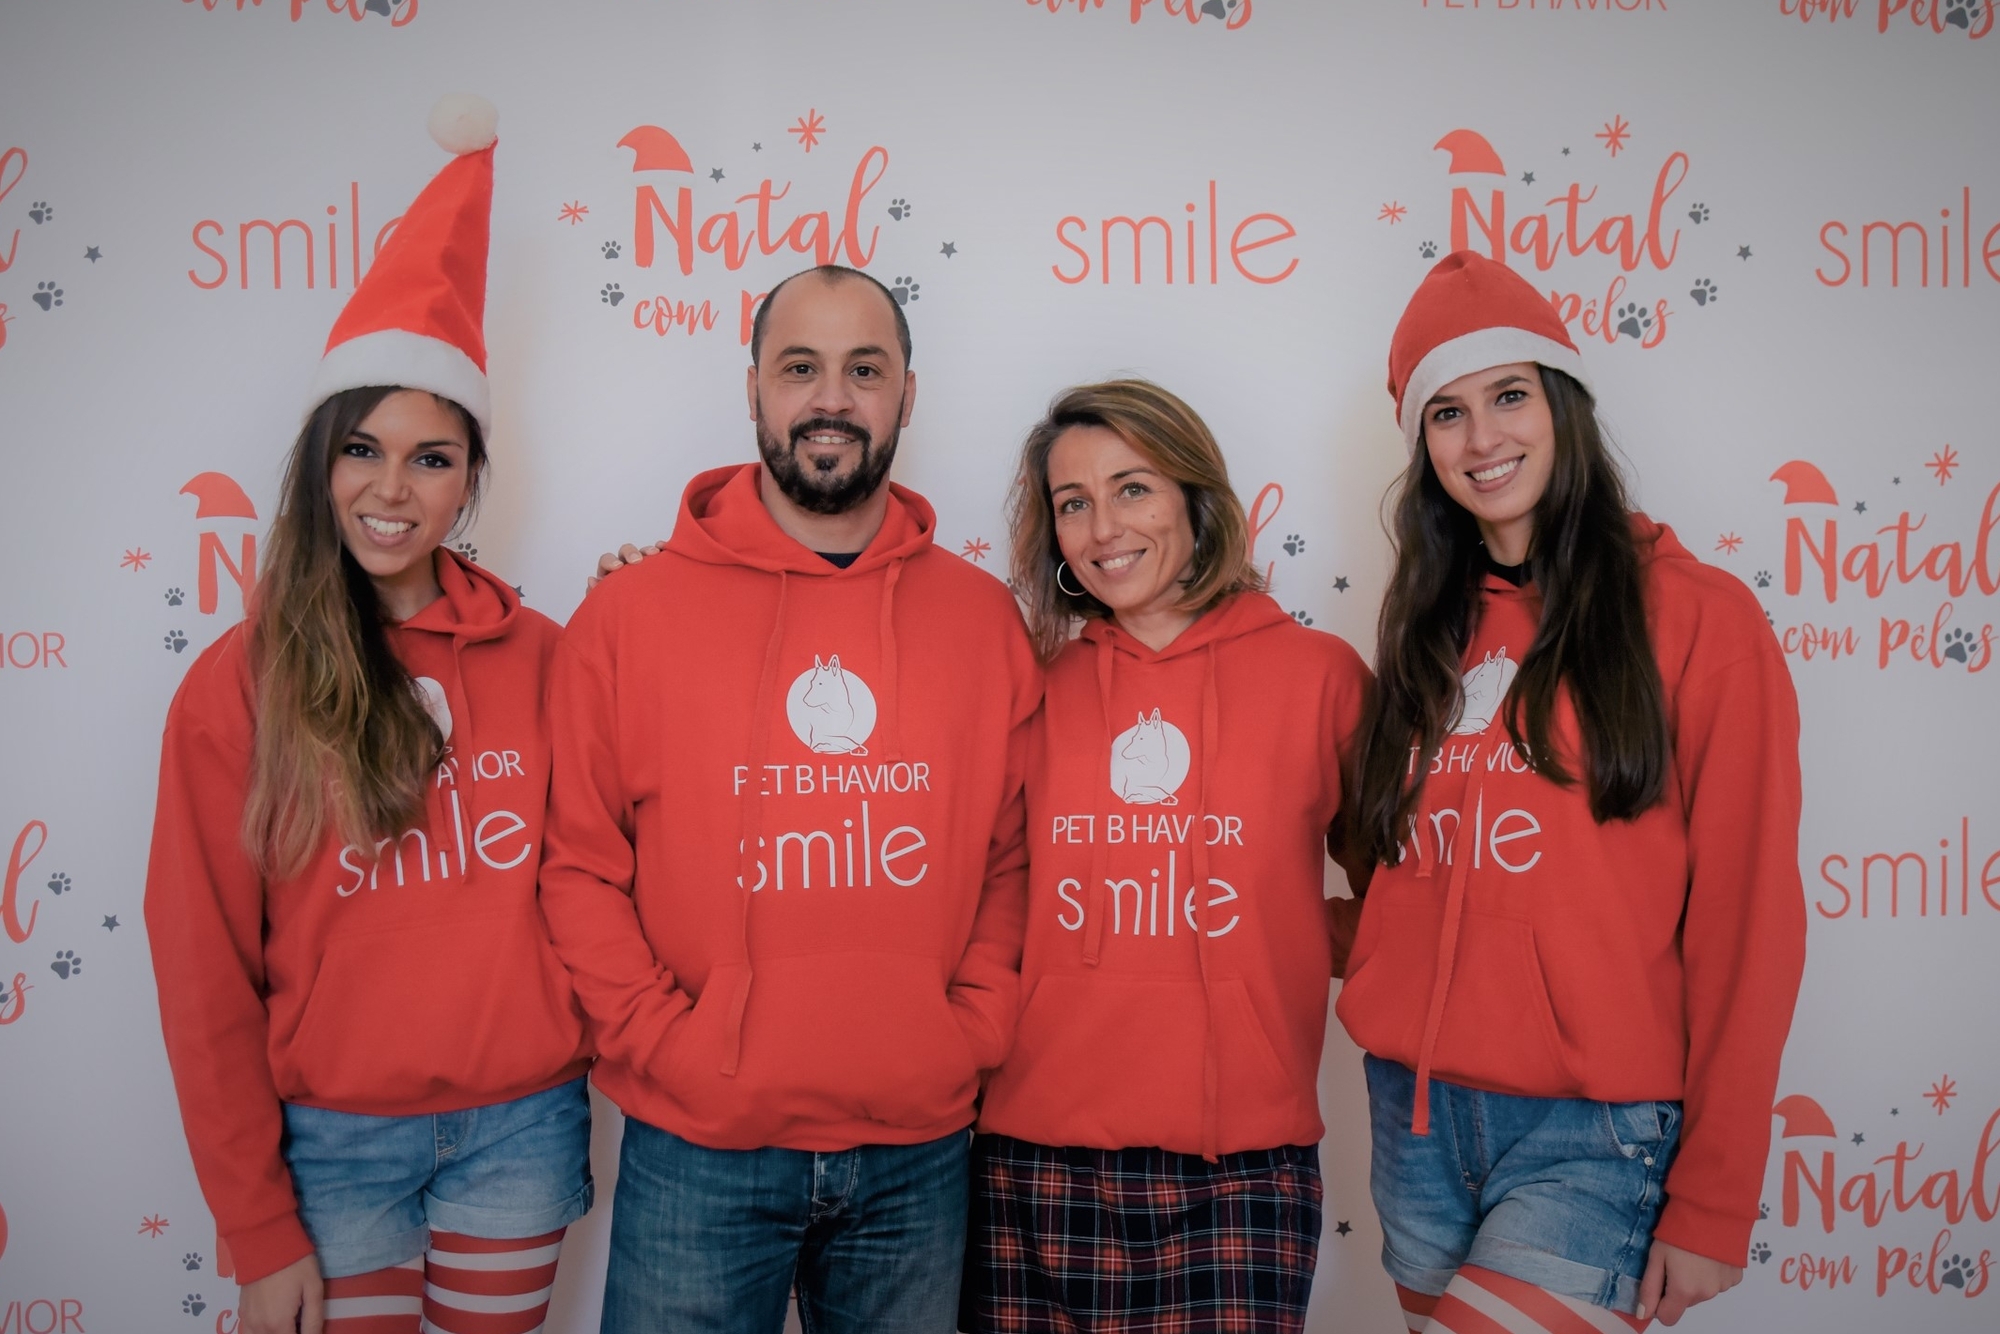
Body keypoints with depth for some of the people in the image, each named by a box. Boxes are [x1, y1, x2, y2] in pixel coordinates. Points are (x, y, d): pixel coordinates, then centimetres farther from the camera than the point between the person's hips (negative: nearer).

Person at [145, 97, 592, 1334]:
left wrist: (592, 1076, -4)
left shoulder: (537, 657, -3)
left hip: (520, 1125, 2)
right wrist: (259, 1231, -4)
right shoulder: (237, 685, -7)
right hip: (330, 1136, -1)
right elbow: (206, 971, -5)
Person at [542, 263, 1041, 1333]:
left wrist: (973, 1034, -3)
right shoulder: (629, 615, -4)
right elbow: (580, 867, -2)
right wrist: (669, 1046, -9)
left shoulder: (983, 618, 2)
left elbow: (1011, 861, 6)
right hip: (698, 1154, -2)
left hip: (919, 1151, 2)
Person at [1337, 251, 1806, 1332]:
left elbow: (1748, 922, -8)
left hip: (1593, 1132, -5)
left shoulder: (1696, 617, -6)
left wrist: (1715, 1200, -9)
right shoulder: (1431, 629, 10)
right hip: (1413, 1112, 5)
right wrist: (1378, 970, 0)